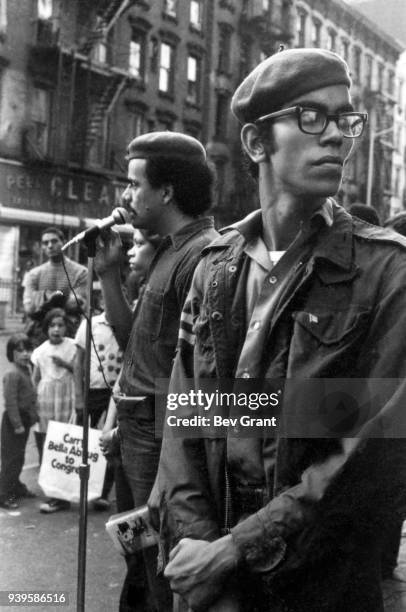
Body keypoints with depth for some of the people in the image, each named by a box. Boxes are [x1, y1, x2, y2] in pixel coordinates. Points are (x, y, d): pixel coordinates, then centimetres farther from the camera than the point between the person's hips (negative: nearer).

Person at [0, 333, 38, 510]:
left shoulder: (27, 369, 8)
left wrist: (33, 416, 14)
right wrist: (17, 424, -21)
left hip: (24, 419, 9)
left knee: (18, 456, 19)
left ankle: (15, 487, 32)